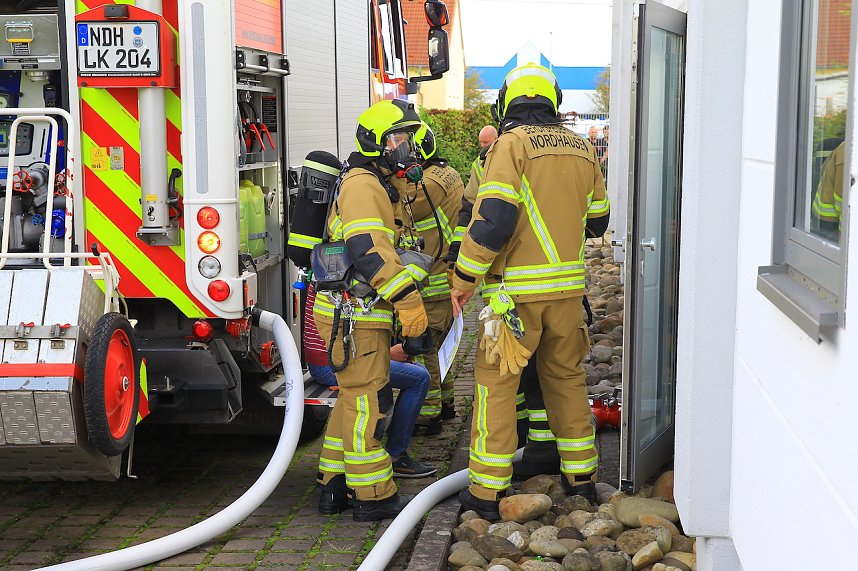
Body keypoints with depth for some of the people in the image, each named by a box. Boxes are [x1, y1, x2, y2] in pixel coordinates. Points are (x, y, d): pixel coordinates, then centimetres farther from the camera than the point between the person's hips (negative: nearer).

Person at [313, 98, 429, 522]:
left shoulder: (379, 186, 21)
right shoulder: (362, 186, -14)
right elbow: (369, 252, -26)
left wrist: (407, 302, 26)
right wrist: (408, 301, -28)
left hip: (363, 314, 11)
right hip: (354, 315, -11)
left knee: (355, 397, 16)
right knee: (367, 399, -6)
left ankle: (335, 486, 24)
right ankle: (373, 495, 1)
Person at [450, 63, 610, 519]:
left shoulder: (511, 144, -8)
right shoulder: (582, 149, 10)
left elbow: (493, 218, -17)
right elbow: (596, 221, 19)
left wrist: (464, 277, -10)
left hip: (518, 289, -5)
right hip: (568, 287, 6)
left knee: (496, 383, 3)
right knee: (566, 377, 18)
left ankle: (486, 491, 5)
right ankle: (581, 477, 27)